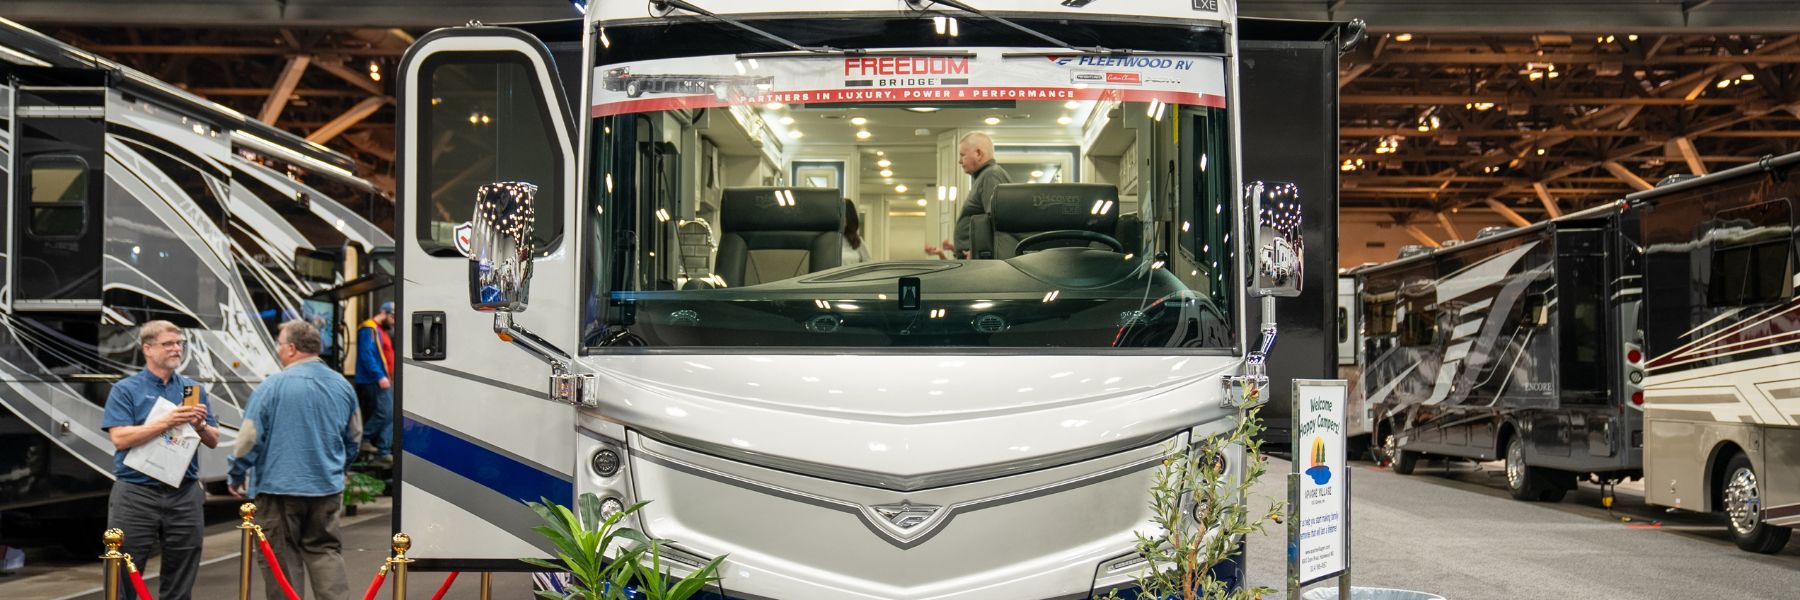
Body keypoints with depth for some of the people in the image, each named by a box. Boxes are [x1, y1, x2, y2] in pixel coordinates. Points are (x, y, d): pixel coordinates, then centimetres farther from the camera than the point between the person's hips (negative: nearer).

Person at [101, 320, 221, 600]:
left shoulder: (194, 390, 11)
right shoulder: (125, 390, 1)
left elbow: (213, 441, 9)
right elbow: (120, 438, -12)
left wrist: (200, 425, -12)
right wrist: (167, 422, -20)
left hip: (184, 494, 3)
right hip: (136, 493, -3)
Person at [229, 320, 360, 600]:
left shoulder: (273, 386, -12)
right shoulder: (342, 386, 5)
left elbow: (249, 438, -11)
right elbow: (354, 437, 17)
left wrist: (236, 477, 3)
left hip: (280, 486, -4)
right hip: (328, 487, 5)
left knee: (283, 556, 5)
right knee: (325, 551, 11)